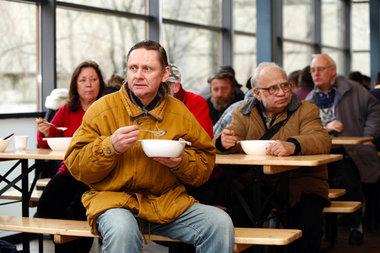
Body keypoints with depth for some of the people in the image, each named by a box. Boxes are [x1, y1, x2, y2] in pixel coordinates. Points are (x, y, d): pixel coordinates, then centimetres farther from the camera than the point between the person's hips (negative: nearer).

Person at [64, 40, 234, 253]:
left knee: (221, 223, -17)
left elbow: (205, 165, 12)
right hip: (114, 198, -3)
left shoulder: (180, 113, 7)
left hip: (168, 202, 3)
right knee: (122, 230, -37)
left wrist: (181, 162, -10)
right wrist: (110, 147, -18)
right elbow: (75, 165, -1)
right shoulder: (103, 109, 0)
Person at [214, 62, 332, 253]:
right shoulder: (244, 113, 12)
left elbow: (322, 141, -14)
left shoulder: (306, 110, 4)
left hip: (300, 187, -2)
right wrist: (224, 141, -24)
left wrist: (292, 145, -36)